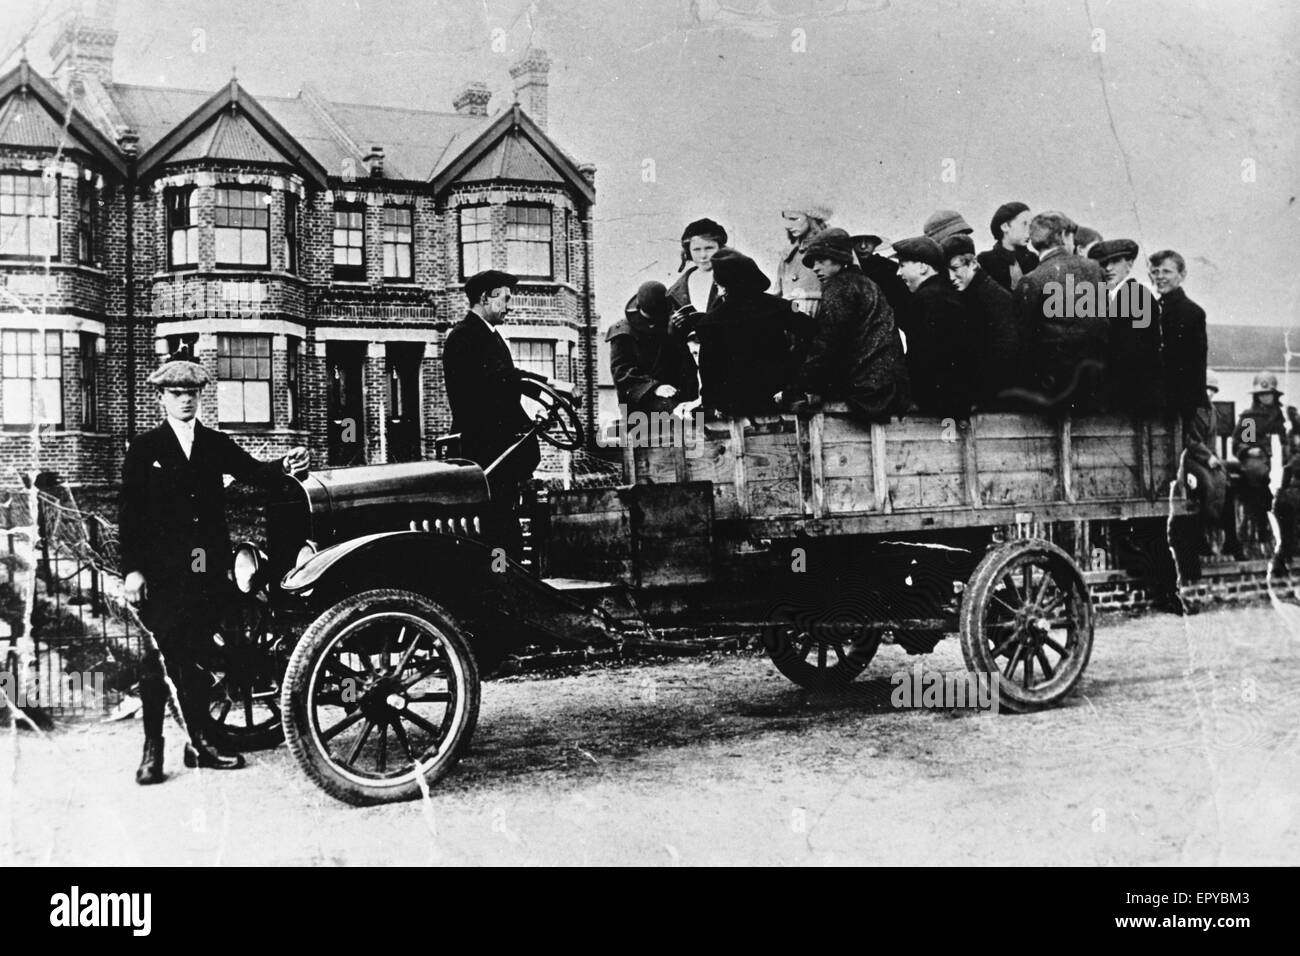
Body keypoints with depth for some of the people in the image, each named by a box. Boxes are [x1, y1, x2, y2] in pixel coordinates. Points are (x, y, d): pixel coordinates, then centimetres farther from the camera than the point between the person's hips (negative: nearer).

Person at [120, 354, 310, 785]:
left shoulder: (217, 444, 13)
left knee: (197, 655, 9)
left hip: (207, 567, 3)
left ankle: (200, 742, 17)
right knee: (161, 656, -2)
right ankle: (152, 749, 5)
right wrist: (131, 568, -9)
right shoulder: (144, 447, 3)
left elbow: (254, 472, 1)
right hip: (162, 570, -3)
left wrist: (284, 466, -21)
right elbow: (128, 511, -1)